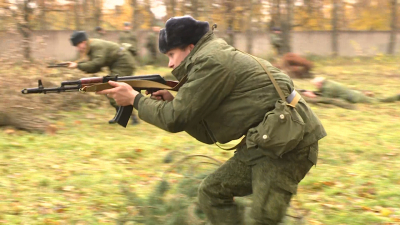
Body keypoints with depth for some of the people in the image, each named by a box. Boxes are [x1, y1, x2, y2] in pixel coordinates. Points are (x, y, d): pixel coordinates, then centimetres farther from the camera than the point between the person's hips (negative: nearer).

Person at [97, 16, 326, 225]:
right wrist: (172, 103, 9)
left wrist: (135, 98, 3)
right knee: (212, 193, 13)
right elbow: (210, 134, 18)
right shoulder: (214, 60, 18)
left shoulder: (210, 61, -13)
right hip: (265, 141, 11)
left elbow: (176, 119, -11)